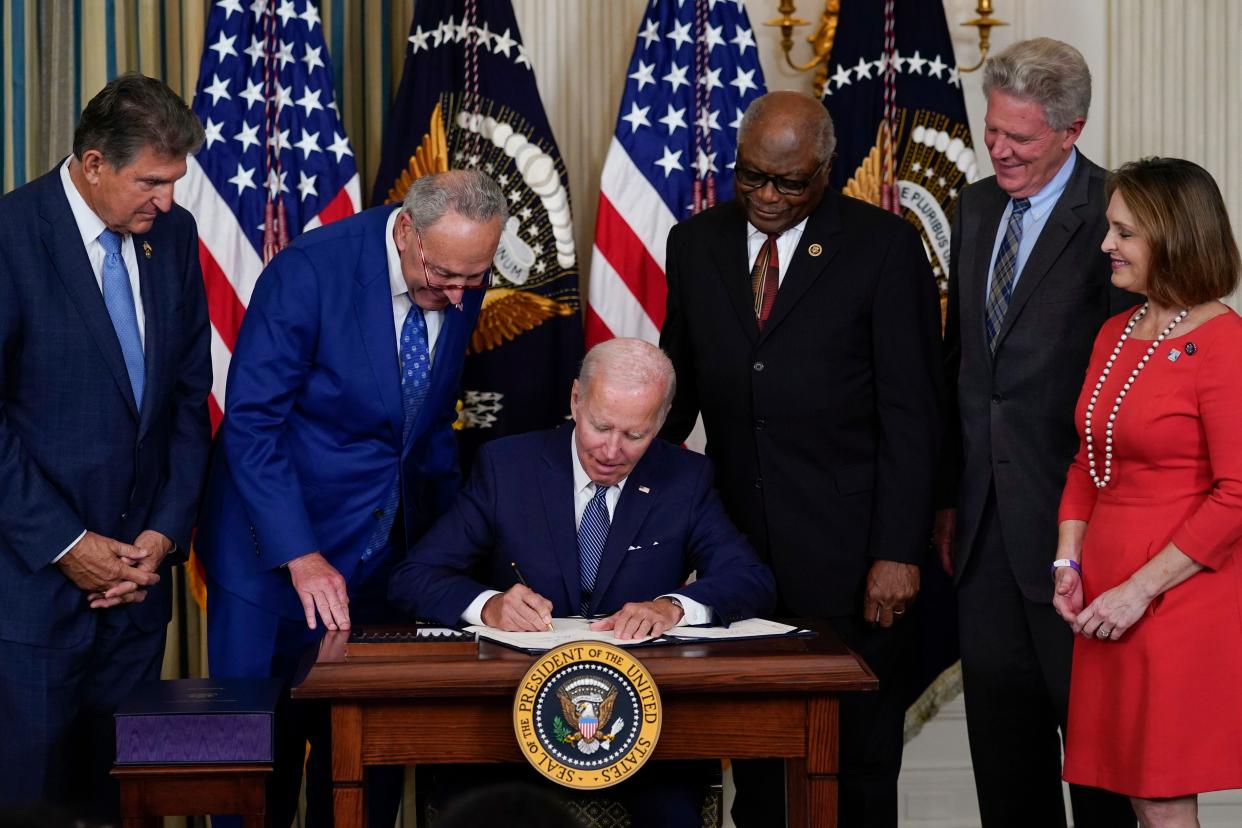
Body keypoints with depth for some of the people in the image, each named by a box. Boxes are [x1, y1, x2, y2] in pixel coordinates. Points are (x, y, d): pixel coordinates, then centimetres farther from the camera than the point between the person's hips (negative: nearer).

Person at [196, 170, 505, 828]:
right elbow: (251, 422, -20)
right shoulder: (310, 269, -20)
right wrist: (301, 557, -26)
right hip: (277, 545, -5)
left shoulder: (463, 283, -2)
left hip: (387, 546, 5)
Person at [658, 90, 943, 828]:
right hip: (739, 545, 4)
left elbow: (912, 413, -6)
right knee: (753, 759, 9)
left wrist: (899, 552, -11)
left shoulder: (885, 246, -4)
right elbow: (677, 385, 15)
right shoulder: (696, 243, 9)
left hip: (846, 556, -3)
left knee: (857, 763, 5)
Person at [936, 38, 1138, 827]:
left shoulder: (1111, 215, -12)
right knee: (999, 720, 15)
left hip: (1068, 515, -7)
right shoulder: (976, 207, 11)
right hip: (986, 518, 7)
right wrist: (951, 495, 13)